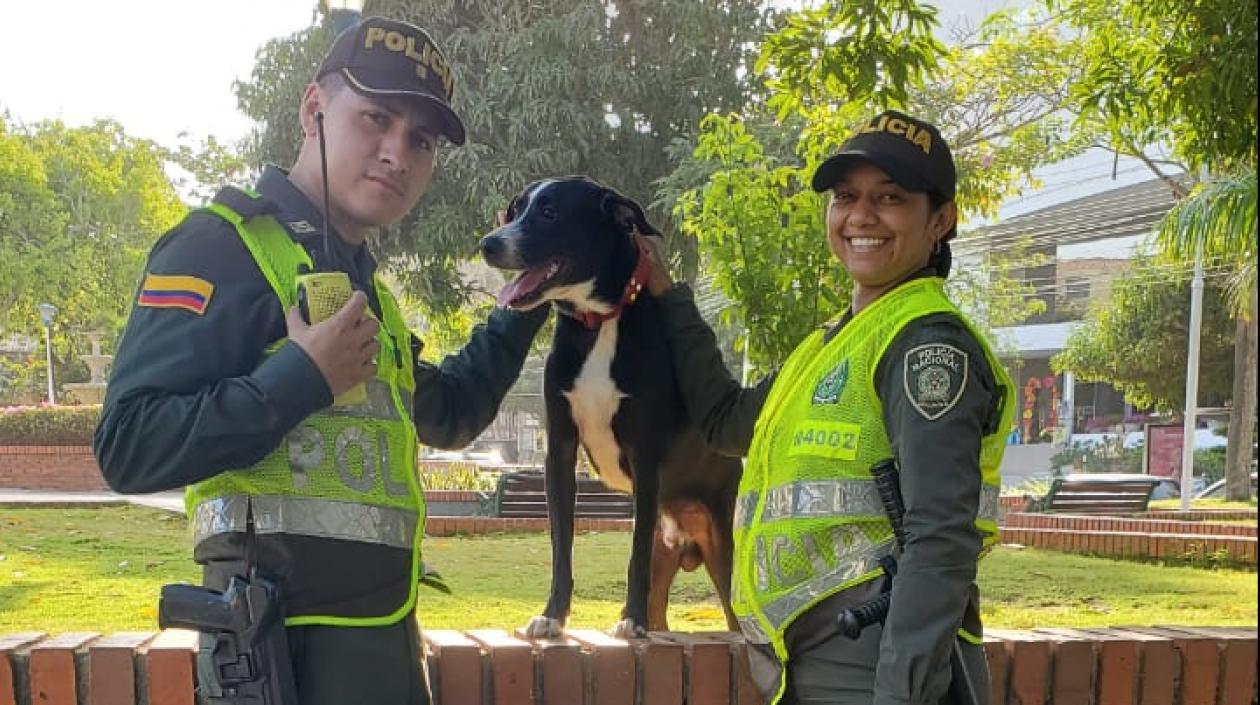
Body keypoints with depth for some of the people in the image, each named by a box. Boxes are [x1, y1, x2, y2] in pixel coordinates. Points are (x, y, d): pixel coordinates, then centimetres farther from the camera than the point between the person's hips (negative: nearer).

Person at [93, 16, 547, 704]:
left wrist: (520, 310, 21)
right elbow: (127, 447, -19)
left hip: (384, 628, 9)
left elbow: (449, 416, 30)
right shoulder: (223, 245, -11)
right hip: (291, 640, -8)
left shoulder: (361, 281, 16)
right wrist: (300, 378, -23)